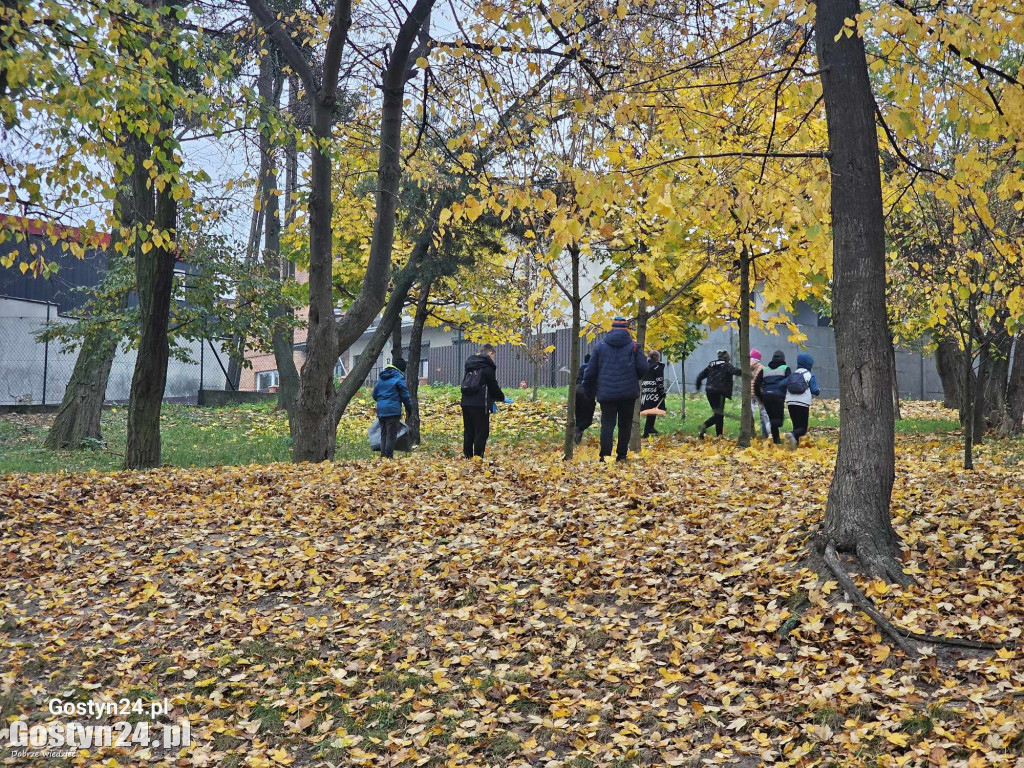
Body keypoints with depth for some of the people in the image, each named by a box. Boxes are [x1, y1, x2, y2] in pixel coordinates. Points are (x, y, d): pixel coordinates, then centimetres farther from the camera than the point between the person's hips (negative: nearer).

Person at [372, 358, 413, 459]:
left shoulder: (381, 377, 15)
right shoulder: (398, 377, -6)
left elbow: (374, 394, 19)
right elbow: (405, 395, -6)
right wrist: (409, 408, 6)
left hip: (380, 410, 6)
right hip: (393, 410, -6)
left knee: (383, 434, 13)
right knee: (391, 435, -2)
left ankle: (383, 455, 14)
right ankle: (389, 456, -3)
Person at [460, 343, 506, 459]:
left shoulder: (470, 364, 17)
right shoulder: (487, 367, -5)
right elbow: (493, 386, -4)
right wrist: (502, 398, 16)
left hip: (466, 403, 7)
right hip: (480, 405, -7)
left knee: (468, 432, 12)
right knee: (481, 433, -2)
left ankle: (467, 457, 14)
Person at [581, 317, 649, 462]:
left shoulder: (600, 345, 4)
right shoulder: (633, 346, 1)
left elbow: (591, 372, 6)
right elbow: (643, 368, -2)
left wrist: (590, 392, 17)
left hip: (606, 393, 0)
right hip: (628, 393, 0)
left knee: (607, 424, -1)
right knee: (625, 424, 11)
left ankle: (605, 456, -13)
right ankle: (621, 455, 13)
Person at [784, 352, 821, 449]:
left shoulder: (792, 375, 14)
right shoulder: (810, 375, 2)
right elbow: (815, 391, -3)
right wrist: (818, 391, 19)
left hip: (790, 403, 4)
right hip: (803, 404, -4)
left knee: (796, 426, 14)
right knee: (803, 428, -2)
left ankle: (795, 443, -1)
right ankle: (792, 435, -32)